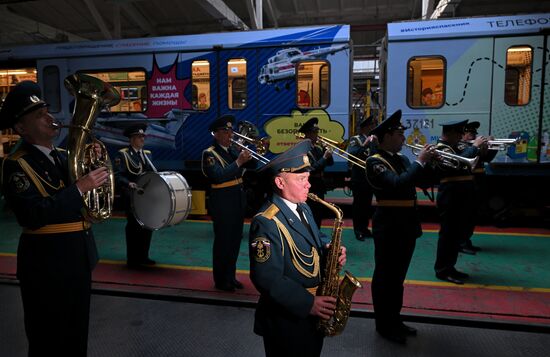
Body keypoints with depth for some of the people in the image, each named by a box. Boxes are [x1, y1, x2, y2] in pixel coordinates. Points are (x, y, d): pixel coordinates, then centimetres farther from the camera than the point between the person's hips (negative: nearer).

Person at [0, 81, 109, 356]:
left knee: (77, 334, 22)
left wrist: (93, 166, -4)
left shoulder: (63, 156, 9)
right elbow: (34, 215, -27)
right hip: (47, 261, -7)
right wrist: (79, 188, -27)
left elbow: (79, 200, 11)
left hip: (79, 255, 7)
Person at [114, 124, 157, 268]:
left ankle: (143, 256, 23)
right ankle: (132, 260, 10)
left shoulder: (147, 154, 15)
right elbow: (117, 175, -14)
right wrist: (128, 183, -30)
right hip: (130, 195, -6)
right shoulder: (122, 154, -4)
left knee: (147, 224, 9)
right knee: (134, 225, -2)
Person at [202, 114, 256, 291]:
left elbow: (252, 165, 7)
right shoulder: (209, 154, -10)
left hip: (238, 200, 7)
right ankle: (221, 280, 16)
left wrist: (247, 155, -10)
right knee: (222, 241, 2)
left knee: (235, 239, 13)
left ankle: (230, 276, 27)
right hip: (222, 202, -7)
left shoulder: (233, 150, 10)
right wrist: (238, 162, -27)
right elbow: (219, 176, -25)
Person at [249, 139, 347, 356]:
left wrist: (329, 248, -5)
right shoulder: (266, 223, -26)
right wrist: (308, 303, -26)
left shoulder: (302, 208, 4)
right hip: (286, 319, -8)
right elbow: (267, 279, -29)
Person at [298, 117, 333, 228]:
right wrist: (324, 157, -21)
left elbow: (330, 163, 10)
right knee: (313, 214, -3)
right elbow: (313, 168, -25)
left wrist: (327, 152, -5)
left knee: (320, 212, 18)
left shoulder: (318, 148, 10)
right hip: (310, 188, -8)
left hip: (319, 187, 9)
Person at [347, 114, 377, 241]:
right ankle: (358, 229, 8)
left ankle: (364, 227, 23)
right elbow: (351, 154, -22)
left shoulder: (375, 139, 10)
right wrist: (364, 145, -29)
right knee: (358, 203, 0)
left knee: (367, 203, 12)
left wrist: (377, 142, -12)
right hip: (359, 178, -5)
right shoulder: (355, 139, -5)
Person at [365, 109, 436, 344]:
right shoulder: (375, 162, -14)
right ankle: (383, 325, 19)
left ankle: (395, 319, 32)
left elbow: (424, 182, 11)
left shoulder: (402, 160, 11)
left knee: (397, 276, 18)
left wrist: (433, 162, -3)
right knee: (385, 276, 5)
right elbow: (397, 184, -29)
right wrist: (420, 161, -21)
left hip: (407, 225, 8)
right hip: (389, 227, -8)